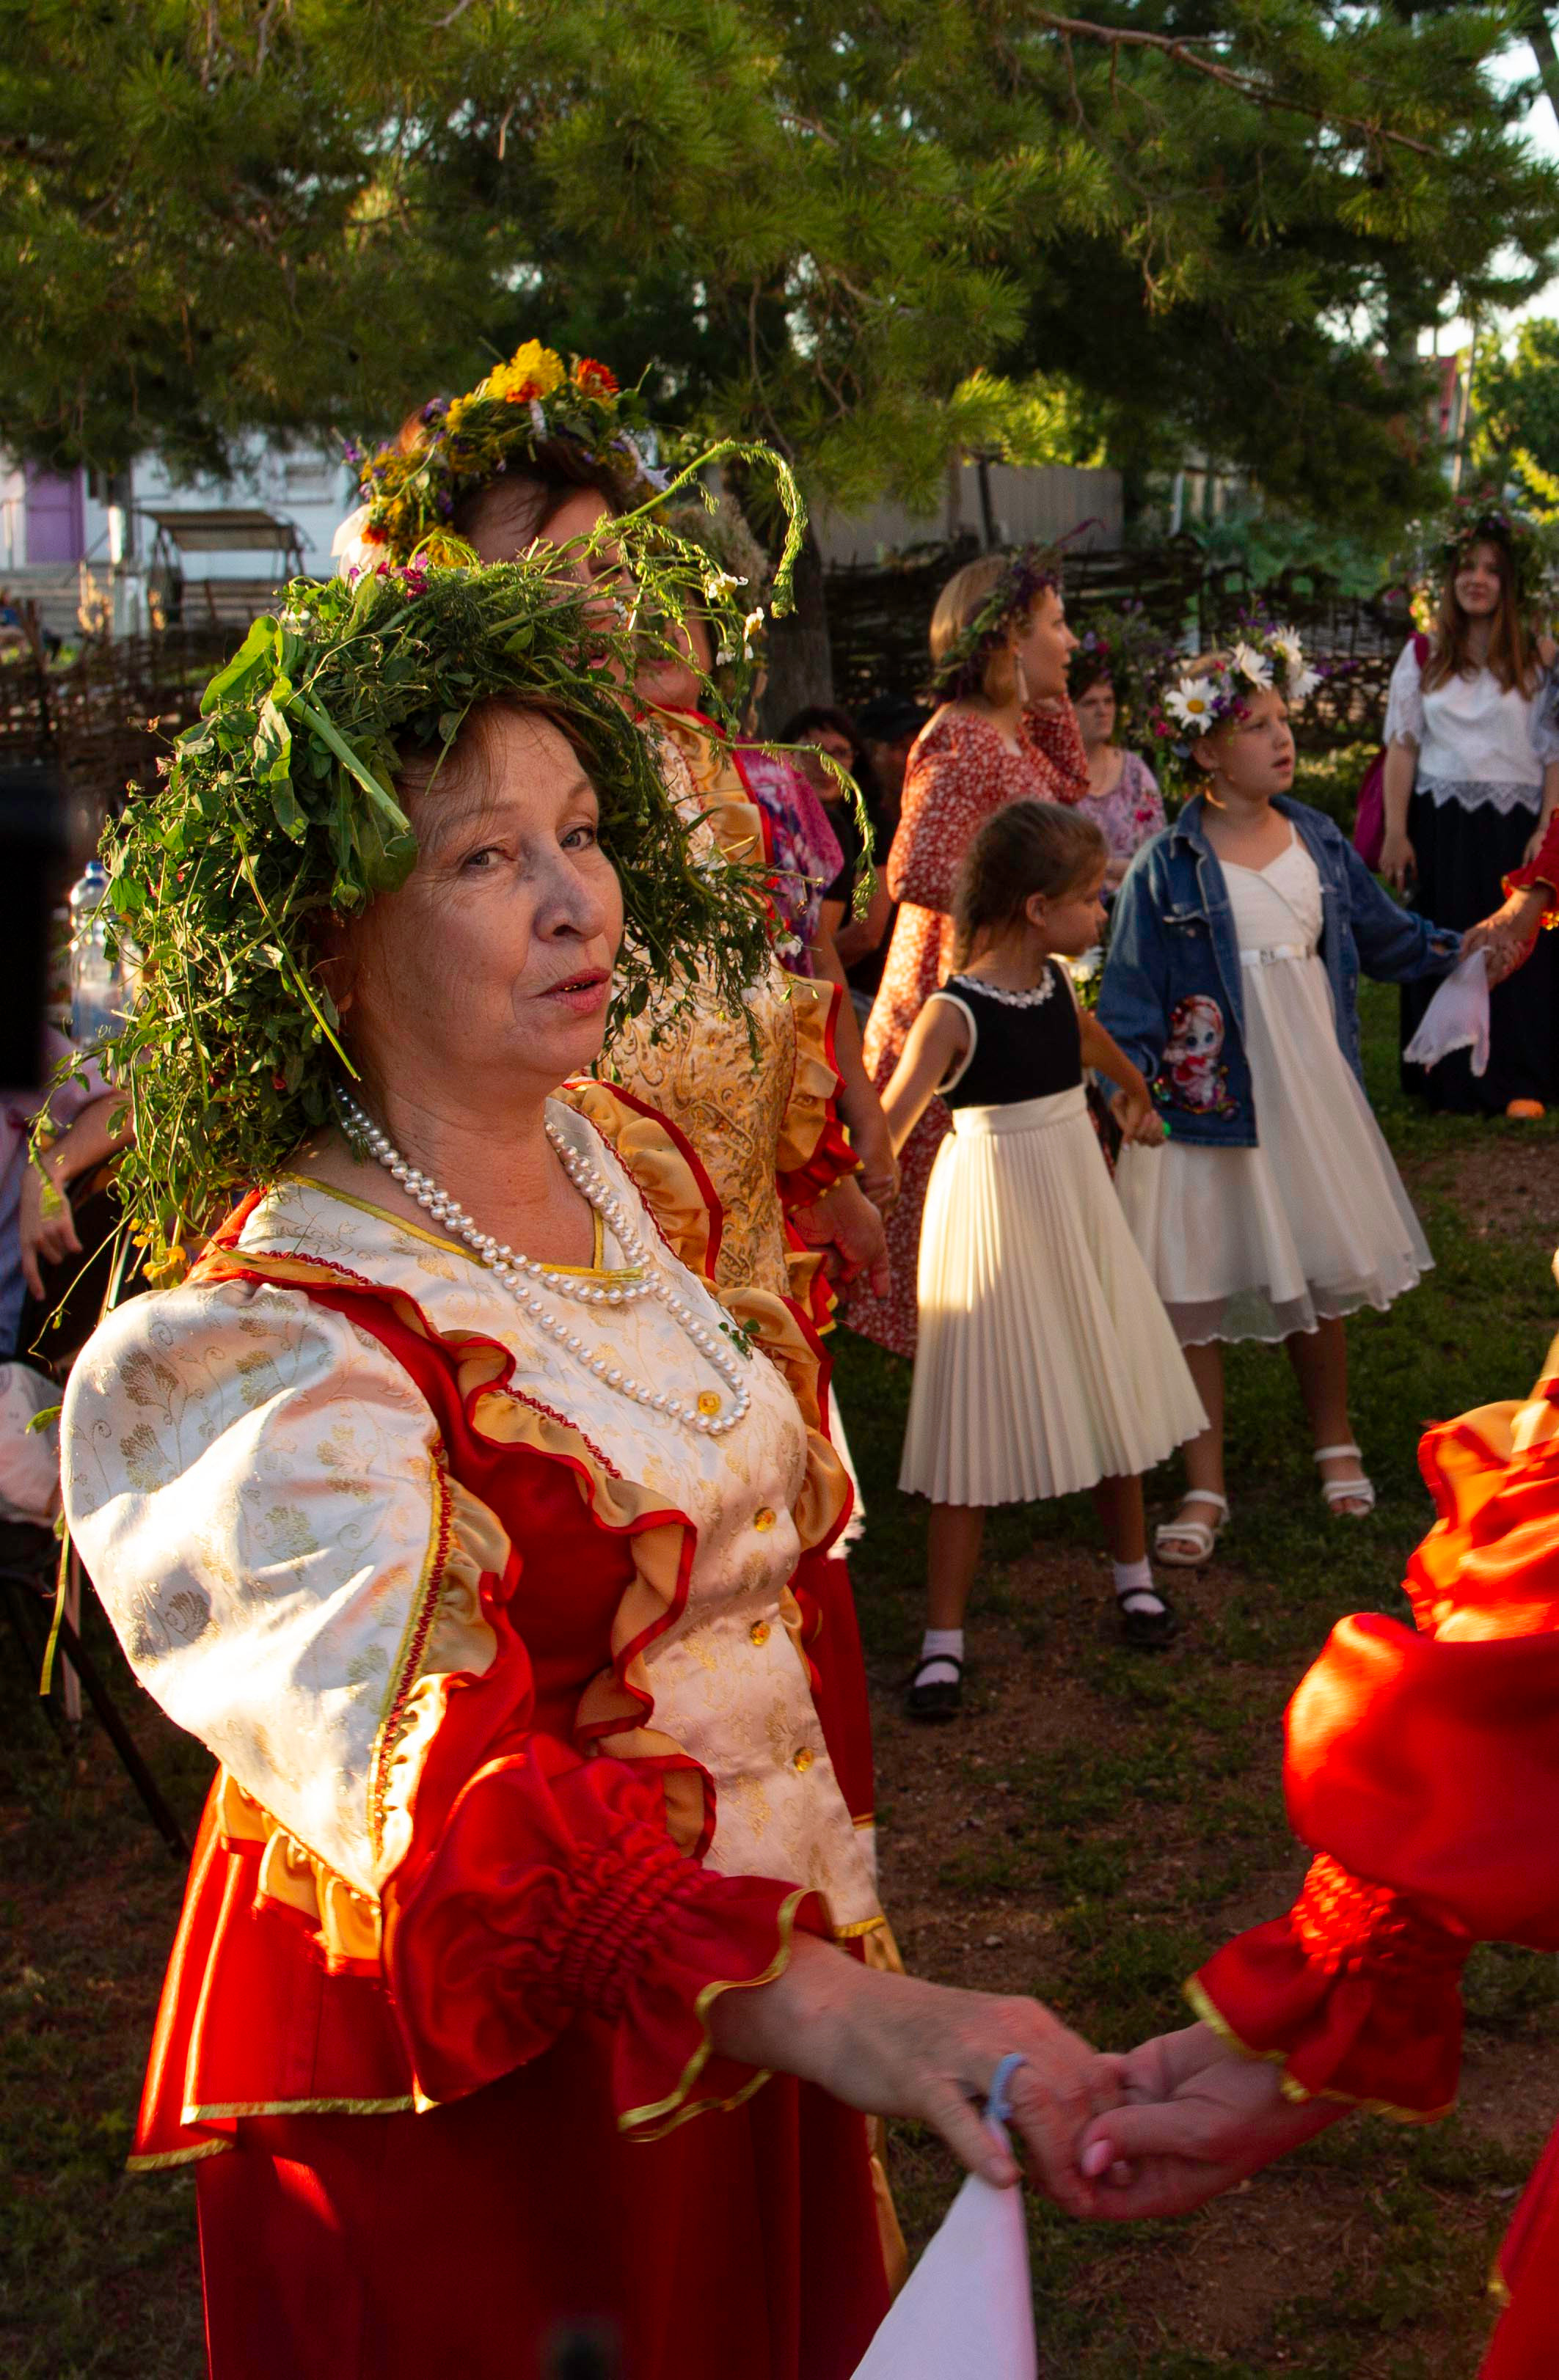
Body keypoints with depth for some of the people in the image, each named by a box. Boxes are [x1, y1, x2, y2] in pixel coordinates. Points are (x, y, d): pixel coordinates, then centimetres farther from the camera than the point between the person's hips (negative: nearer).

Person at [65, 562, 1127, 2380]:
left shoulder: (632, 1160, -2)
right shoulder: (285, 1339, -26)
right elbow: (437, 1793, -39)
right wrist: (843, 2012, -53)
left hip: (756, 1983, 7)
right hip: (489, 2075, -6)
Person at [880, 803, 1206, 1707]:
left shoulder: (1055, 982, 2)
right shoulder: (954, 1014, -20)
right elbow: (884, 1130, -26)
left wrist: (1138, 1091, 46)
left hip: (1077, 1200, 7)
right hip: (994, 1218, -7)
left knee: (1109, 1388, 16)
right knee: (981, 1423, -3)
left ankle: (1134, 1577, 37)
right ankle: (945, 1640, 6)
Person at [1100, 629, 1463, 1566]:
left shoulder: (1320, 842, 5)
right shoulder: (1169, 866, -9)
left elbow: (1383, 933, 17)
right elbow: (1130, 994, -8)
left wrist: (1465, 947, 6)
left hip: (1311, 1089, 4)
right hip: (1210, 1097, -4)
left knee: (1321, 1272, 15)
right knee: (1197, 1288, 1)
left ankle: (1336, 1443, 37)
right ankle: (1206, 1488, 14)